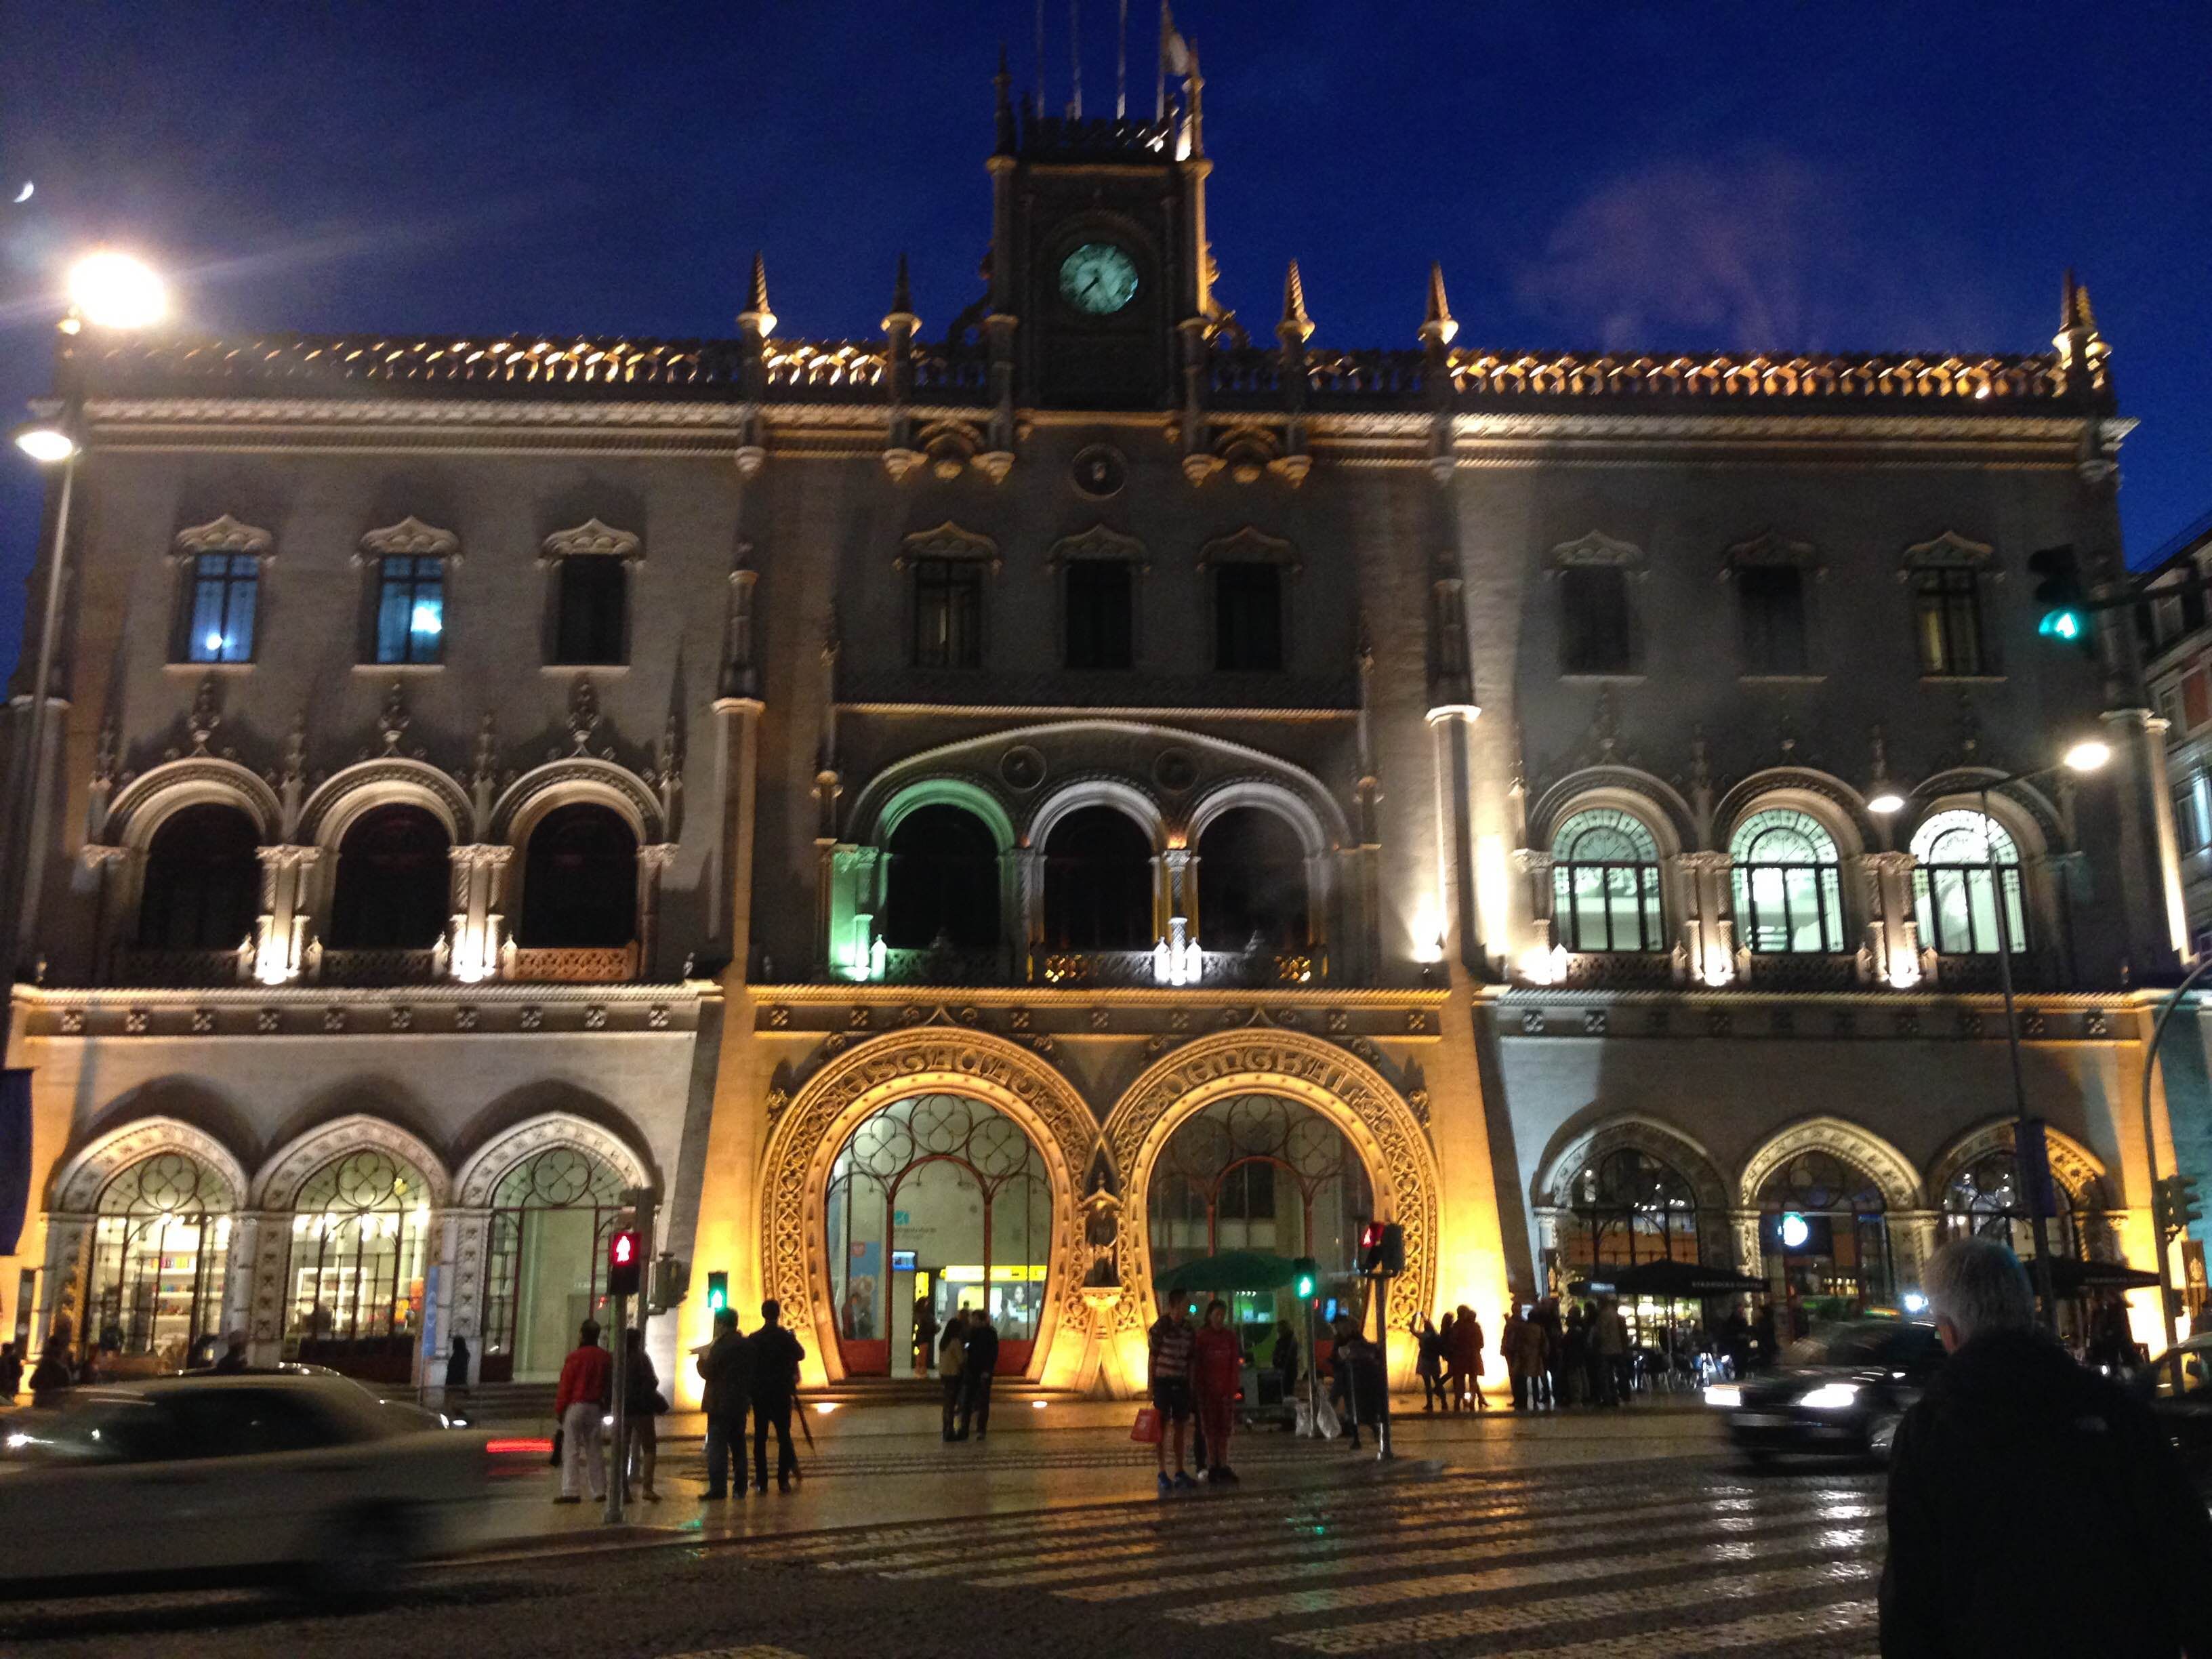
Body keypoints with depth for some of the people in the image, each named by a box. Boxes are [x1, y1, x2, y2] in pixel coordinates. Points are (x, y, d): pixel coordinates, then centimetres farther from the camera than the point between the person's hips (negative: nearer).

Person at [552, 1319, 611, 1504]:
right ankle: (599, 1491, 11)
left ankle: (570, 1491, -9)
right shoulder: (607, 1358, 7)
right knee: (594, 1451, 11)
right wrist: (605, 1406, 17)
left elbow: (565, 1386, -8)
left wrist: (558, 1410, -2)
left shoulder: (576, 1356, -9)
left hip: (576, 1406, -5)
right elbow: (610, 1385, 10)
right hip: (596, 1408, 5)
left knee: (571, 1450, -3)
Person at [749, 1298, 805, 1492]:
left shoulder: (754, 1339, -2)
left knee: (760, 1436, 6)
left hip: (759, 1393, 2)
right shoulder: (785, 1336, -8)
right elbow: (801, 1355, 3)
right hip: (781, 1392, -2)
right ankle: (783, 1480, 1)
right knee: (784, 1436, 5)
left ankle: (761, 1481, 5)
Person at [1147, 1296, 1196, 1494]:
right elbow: (1152, 1359, -6)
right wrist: (1150, 1387, -8)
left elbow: (1189, 1361, 14)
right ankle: (1162, 1474, 4)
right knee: (1162, 1428, -1)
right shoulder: (1160, 1327, -8)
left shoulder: (1189, 1330, 7)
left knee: (1180, 1428, 10)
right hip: (1163, 1382, -5)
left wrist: (1191, 1386, 12)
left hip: (1181, 1383, 5)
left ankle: (1180, 1472, 18)